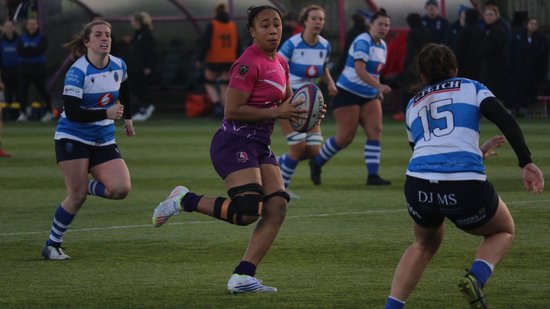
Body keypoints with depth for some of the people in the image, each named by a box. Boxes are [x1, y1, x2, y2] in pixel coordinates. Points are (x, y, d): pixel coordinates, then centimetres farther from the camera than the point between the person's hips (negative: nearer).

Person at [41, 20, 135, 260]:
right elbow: (72, 112, -24)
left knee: (121, 189, -16)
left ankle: (86, 187, 14)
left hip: (104, 141, 5)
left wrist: (127, 117, 31)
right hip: (73, 138, -5)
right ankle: (52, 246, 6)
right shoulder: (78, 72, -17)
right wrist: (106, 114, -29)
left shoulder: (119, 66, 1)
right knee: (77, 197, -11)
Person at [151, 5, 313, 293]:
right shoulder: (248, 64, -15)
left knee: (277, 207, -6)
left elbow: (286, 103, 27)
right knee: (248, 210, -23)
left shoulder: (280, 63, 13)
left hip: (259, 146, 9)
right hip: (234, 143, -9)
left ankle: (242, 276, -6)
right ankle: (184, 200, -1)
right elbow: (232, 110, -20)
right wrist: (276, 112, -20)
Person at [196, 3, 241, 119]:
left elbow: (205, 43, -10)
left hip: (214, 60, -4)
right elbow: (238, 45, 11)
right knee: (225, 86, 7)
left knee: (209, 83, 11)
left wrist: (200, 59, -5)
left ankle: (217, 105, -8)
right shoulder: (233, 25, 7)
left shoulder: (212, 26, -8)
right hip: (229, 61, 4)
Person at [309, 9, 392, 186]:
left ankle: (373, 176, -10)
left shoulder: (382, 46, 11)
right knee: (345, 138, -6)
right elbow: (360, 70, -27)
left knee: (375, 131, -9)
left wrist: (378, 91, 13)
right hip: (348, 93, -8)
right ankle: (316, 163, 17)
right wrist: (379, 86, -35)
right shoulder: (363, 42, -17)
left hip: (369, 96, 8)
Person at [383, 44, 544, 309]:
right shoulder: (471, 88, 17)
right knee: (504, 231, 26)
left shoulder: (413, 105, 27)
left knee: (425, 245, 33)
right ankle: (476, 278, -3)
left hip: (418, 185, 3)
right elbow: (507, 122, 0)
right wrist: (526, 163, -3)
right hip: (465, 187, -3)